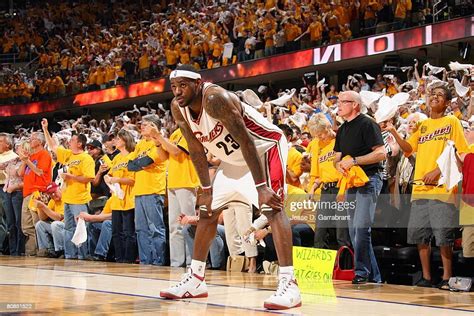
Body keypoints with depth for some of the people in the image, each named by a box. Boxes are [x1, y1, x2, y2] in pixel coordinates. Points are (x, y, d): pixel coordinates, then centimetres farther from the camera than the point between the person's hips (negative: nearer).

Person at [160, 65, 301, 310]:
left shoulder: (216, 98, -32)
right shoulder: (178, 109, -10)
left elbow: (245, 141, -33)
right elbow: (196, 150, 1)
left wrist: (261, 187, -34)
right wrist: (207, 189, -1)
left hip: (264, 147, -9)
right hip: (233, 159, 9)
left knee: (272, 206, -25)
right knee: (207, 211, 11)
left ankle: (288, 284, -30)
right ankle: (195, 280, 21)